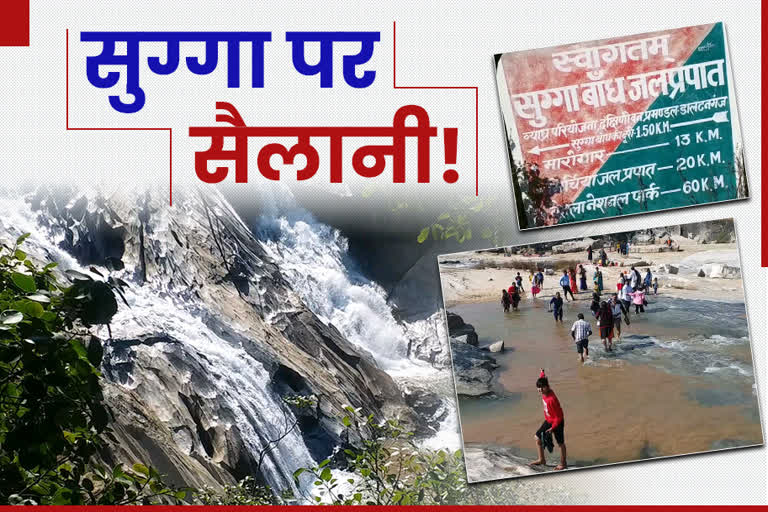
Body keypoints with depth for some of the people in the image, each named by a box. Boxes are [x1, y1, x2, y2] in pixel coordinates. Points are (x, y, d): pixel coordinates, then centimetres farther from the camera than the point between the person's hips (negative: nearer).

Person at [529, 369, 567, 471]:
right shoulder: (544, 392, -10)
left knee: (560, 443, 7)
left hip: (557, 422, -9)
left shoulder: (552, 399, -34)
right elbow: (542, 379, 15)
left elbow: (559, 416, -26)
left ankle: (563, 464, 23)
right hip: (548, 421, 9)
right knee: (538, 437, 12)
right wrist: (542, 373, 32)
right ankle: (541, 459, 26)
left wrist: (553, 427, -24)